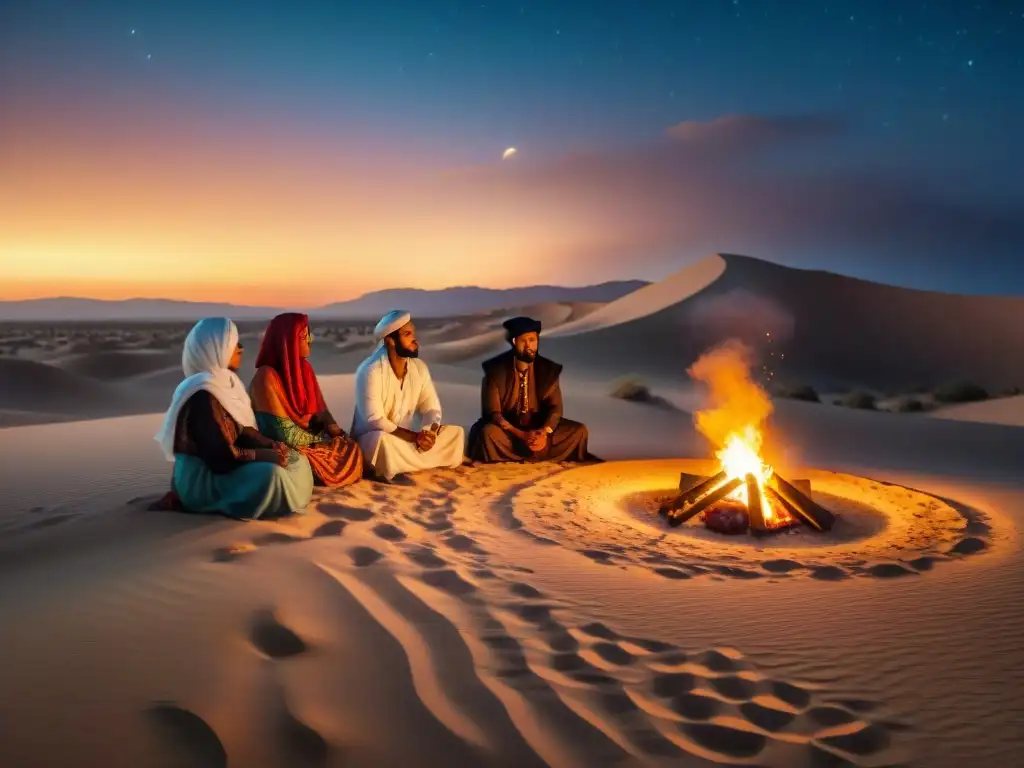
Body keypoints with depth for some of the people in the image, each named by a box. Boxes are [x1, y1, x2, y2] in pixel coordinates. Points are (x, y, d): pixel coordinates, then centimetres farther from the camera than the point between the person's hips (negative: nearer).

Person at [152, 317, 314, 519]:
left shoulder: (226, 382, 7)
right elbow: (224, 457, -25)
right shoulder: (203, 395, -22)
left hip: (218, 465, 10)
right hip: (202, 478, -10)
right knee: (270, 473, -31)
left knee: (296, 460, 6)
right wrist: (271, 455, -16)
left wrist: (272, 446, -6)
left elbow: (242, 431, 11)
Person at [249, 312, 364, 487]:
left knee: (352, 449, -14)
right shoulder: (267, 377, -19)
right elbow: (285, 433, -20)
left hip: (310, 439, 7)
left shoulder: (304, 368, 5)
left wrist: (336, 431, -10)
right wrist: (321, 438, -11)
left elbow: (320, 410, 8)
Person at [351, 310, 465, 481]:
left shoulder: (419, 367, -1)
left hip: (405, 438, 7)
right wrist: (415, 437, -29)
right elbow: (375, 420, -25)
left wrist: (430, 433, -23)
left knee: (456, 433, -6)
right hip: (372, 438, -7)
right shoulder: (370, 371, -21)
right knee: (384, 440, -41)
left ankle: (401, 468, -10)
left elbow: (432, 408, -1)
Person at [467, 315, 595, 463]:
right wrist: (521, 435, -31)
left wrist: (544, 432, -28)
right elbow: (493, 412, -17)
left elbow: (555, 407, -6)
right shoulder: (495, 369, -13)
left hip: (539, 430, 4)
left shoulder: (549, 369, -4)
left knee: (579, 430, -15)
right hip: (507, 430, -4)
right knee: (489, 432, -36)